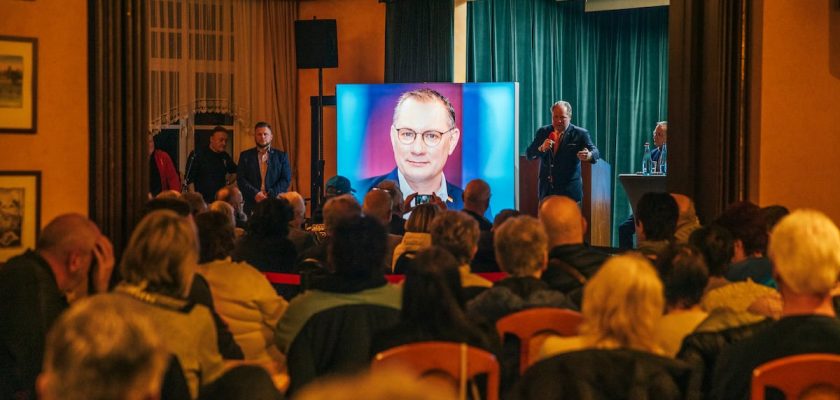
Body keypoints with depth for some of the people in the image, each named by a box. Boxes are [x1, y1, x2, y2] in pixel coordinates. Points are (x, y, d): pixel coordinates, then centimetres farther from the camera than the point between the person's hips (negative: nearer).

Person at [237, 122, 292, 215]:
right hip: (252, 204, 0)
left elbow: (286, 179, 3)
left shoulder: (281, 156, 11)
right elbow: (240, 180, 4)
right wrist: (255, 194, -12)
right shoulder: (245, 156, 12)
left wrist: (270, 195, -10)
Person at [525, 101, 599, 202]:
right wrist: (541, 148, -19)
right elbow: (529, 154, 3)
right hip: (546, 191, 3)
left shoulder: (580, 134, -3)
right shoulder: (543, 132, 7)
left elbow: (595, 151, -12)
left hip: (569, 191, -3)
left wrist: (589, 155, -37)